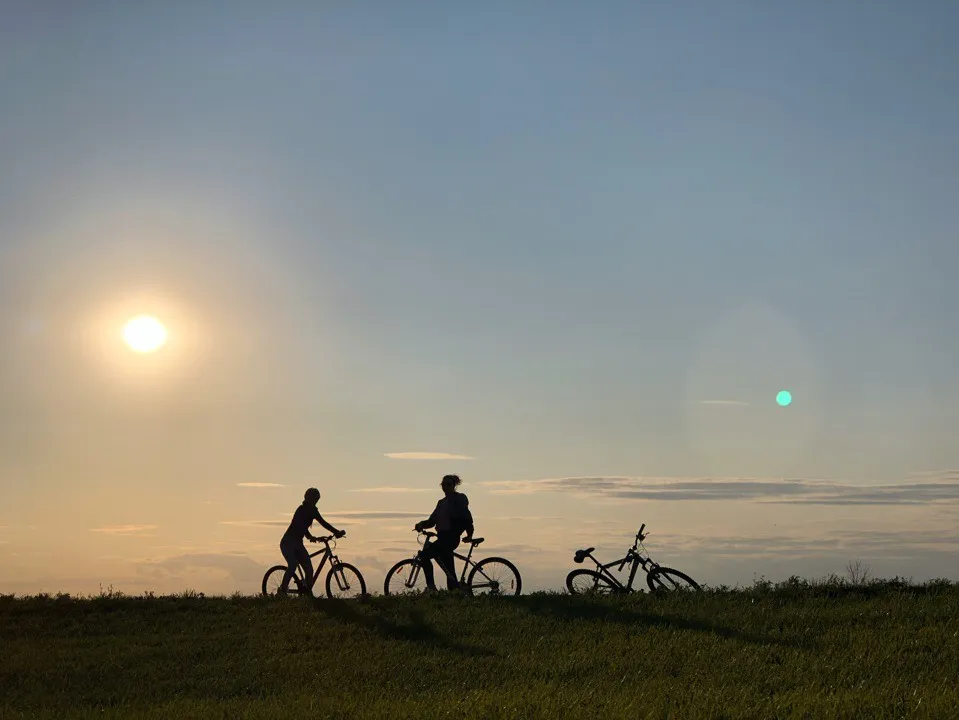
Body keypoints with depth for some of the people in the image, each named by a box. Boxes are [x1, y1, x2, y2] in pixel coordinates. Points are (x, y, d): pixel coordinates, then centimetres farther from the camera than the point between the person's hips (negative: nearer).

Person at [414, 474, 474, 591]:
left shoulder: (459, 499, -2)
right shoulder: (442, 502, 20)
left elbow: (466, 517, -7)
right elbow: (432, 520, 17)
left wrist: (469, 535, -11)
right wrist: (422, 524, -1)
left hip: (451, 537, -8)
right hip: (443, 538, 8)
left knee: (425, 555, -19)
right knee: (449, 571, 6)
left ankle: (431, 586, -19)